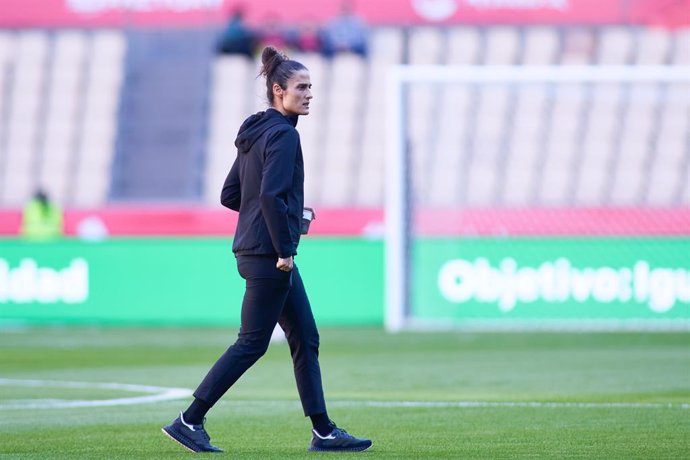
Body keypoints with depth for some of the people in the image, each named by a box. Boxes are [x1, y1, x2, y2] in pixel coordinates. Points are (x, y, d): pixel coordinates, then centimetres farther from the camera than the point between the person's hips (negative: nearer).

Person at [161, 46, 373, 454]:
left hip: (255, 249, 10)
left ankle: (324, 432, 13)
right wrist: (284, 249, -20)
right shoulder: (283, 134, -14)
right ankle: (189, 422, 0)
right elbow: (271, 194, -25)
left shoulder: (255, 133, 14)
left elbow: (229, 196, 16)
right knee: (252, 343, -4)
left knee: (306, 338, 11)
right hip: (269, 253, -10)